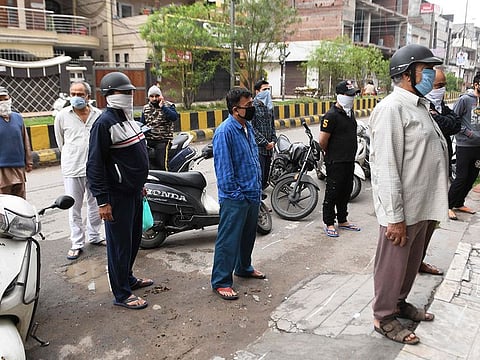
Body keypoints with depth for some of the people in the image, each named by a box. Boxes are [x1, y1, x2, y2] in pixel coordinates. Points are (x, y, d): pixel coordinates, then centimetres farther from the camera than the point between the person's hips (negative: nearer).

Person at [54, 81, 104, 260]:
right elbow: (60, 141, 11)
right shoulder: (62, 115, -1)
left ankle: (94, 236, 30)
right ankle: (77, 243, 13)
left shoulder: (98, 114, 2)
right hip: (72, 170, -2)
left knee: (95, 205, 13)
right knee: (74, 208, 3)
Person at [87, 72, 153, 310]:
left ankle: (127, 278, 37)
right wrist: (102, 201, -21)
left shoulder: (127, 118, 13)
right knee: (120, 243, 1)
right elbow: (95, 165, -20)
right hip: (117, 195, -9)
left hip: (134, 191, 9)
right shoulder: (104, 123, -17)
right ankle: (121, 294, 13)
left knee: (134, 238, 19)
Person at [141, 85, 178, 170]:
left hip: (163, 140, -4)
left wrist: (162, 107, -18)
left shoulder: (169, 106, 3)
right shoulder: (146, 108, 17)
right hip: (148, 140, 4)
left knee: (161, 164, -16)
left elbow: (174, 117, -17)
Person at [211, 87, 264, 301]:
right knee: (229, 240, -1)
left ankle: (244, 267, 41)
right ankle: (221, 282, 11)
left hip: (253, 194, 9)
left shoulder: (248, 127, 10)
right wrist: (235, 194, -18)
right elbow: (223, 168, -20)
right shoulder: (225, 132, -18)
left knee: (248, 235, 22)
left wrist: (258, 187, 14)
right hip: (235, 198, -9)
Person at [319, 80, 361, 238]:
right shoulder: (331, 115, -16)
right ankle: (329, 223, 12)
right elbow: (322, 141, -17)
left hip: (349, 160, 9)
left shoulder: (350, 113, 12)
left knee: (346, 191, 16)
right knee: (332, 192, 1)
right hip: (336, 162, -9)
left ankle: (342, 220, 30)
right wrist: (331, 154, -1)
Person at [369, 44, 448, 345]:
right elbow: (386, 167, -22)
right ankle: (384, 317, 24)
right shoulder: (392, 108, -18)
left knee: (412, 261, 22)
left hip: (421, 204, 9)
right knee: (393, 264, 7)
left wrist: (433, 204, 17)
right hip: (402, 207, -9)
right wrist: (394, 216, -22)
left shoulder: (420, 105, 12)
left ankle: (399, 302, 42)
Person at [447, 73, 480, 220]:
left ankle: (459, 203, 25)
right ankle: (448, 205, 6)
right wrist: (466, 131, -12)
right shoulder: (465, 99, -8)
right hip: (465, 145, -6)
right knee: (461, 178, -6)